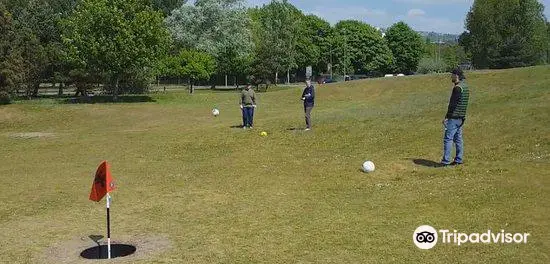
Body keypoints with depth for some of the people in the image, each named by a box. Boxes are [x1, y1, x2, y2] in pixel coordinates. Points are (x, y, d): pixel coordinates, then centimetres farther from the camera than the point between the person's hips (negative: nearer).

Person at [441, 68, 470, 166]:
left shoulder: (458, 88, -16)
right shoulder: (465, 87, 14)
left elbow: (453, 104, -19)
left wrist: (447, 117, -16)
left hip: (454, 117, -10)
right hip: (461, 117, 10)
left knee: (448, 138, -8)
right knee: (458, 138, 13)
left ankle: (446, 160, -9)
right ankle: (459, 159, 16)